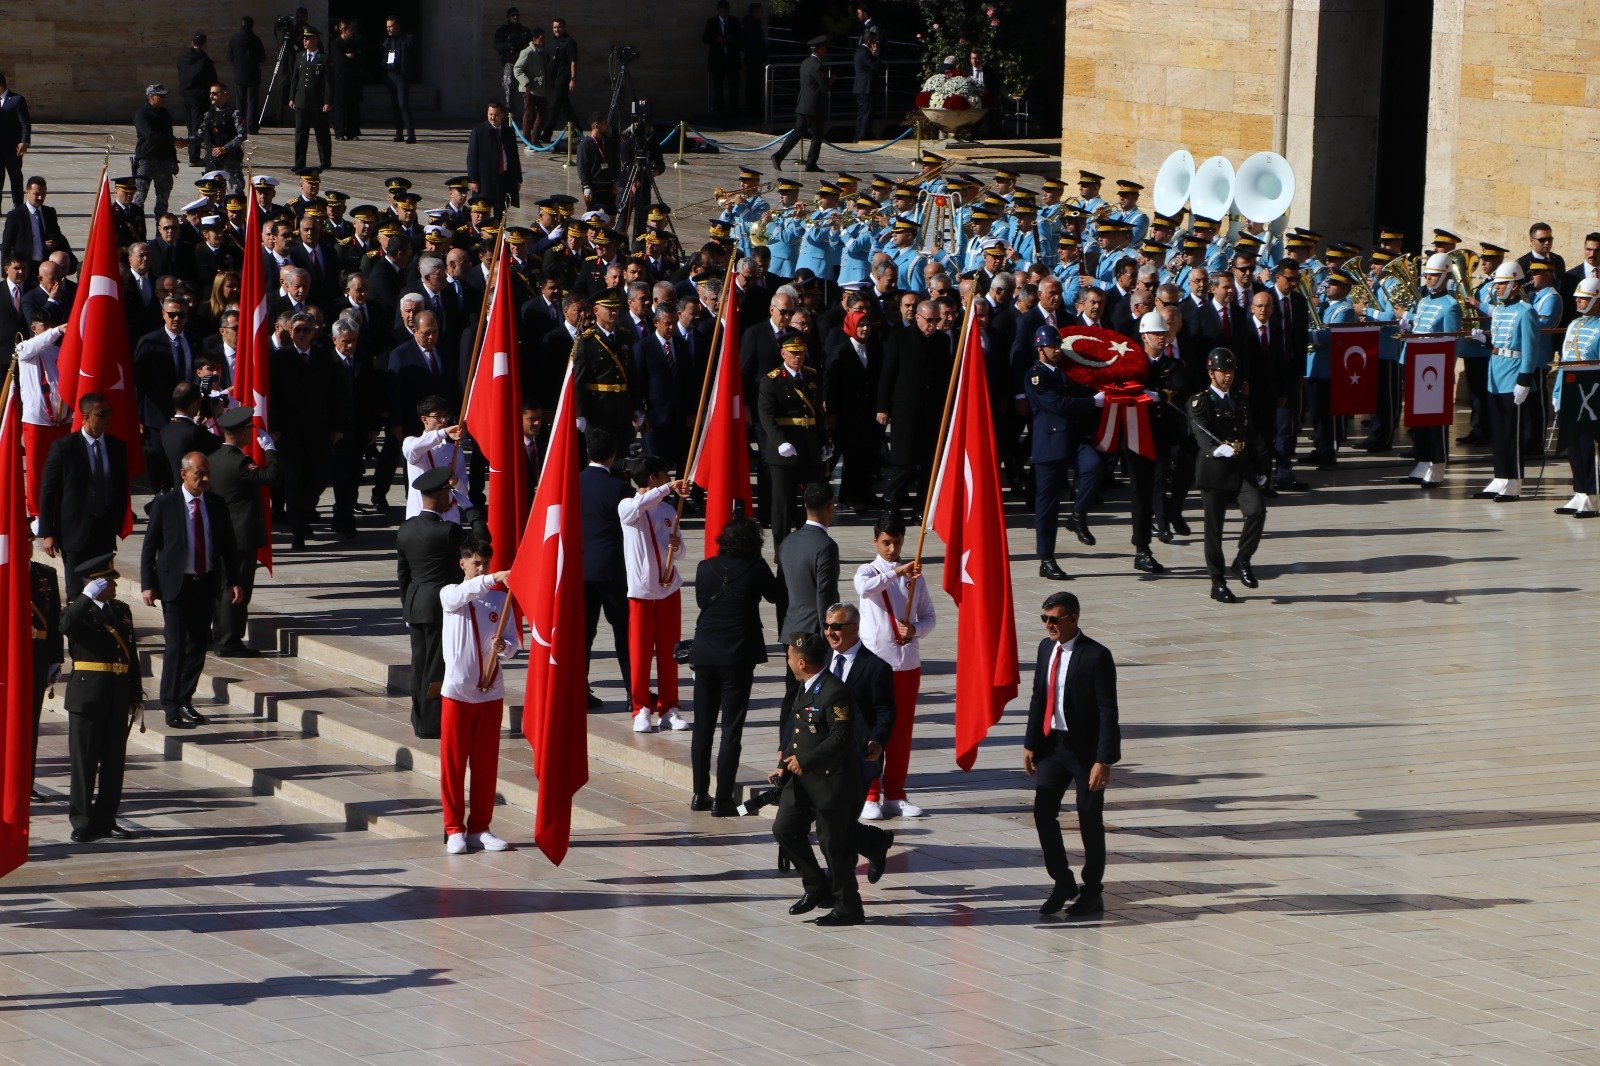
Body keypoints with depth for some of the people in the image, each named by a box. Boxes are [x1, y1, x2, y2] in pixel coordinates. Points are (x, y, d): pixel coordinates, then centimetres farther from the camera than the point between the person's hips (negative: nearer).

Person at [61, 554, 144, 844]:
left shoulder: (122, 610, 14)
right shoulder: (78, 610, -3)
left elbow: (132, 655, 16)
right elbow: (66, 626, -29)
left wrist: (136, 697, 13)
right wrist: (88, 596, -25)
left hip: (118, 697, 6)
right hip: (86, 694, -6)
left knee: (114, 760, 8)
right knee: (84, 760, -3)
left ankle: (105, 819, 16)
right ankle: (82, 822, 0)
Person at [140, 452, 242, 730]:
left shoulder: (216, 505, 6)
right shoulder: (165, 504, -5)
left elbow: (228, 547, 13)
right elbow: (149, 547, -2)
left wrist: (233, 582, 6)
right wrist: (148, 585, -7)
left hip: (206, 584, 4)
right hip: (176, 585, -4)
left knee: (199, 644, 8)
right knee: (175, 646, -8)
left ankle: (185, 701, 21)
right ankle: (172, 709, -5)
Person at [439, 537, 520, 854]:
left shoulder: (501, 598, 6)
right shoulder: (450, 594, -1)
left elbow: (513, 640, 4)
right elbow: (464, 593, -25)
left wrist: (504, 647, -20)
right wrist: (494, 579, -41)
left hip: (491, 691, 2)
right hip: (457, 690, -2)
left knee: (486, 762, 6)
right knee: (453, 761, 0)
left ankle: (479, 828, 13)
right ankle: (454, 829, 7)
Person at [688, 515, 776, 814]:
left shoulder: (706, 567, -3)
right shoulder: (756, 569, -10)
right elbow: (774, 594, 9)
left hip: (705, 655, 3)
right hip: (739, 657, -3)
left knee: (703, 726, 13)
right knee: (731, 729, 1)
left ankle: (700, 794, 18)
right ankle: (723, 799, -1)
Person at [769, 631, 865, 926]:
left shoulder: (835, 693, -19)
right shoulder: (802, 689, 12)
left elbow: (841, 737, -23)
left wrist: (804, 760, -20)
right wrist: (784, 764, 10)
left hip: (830, 781, -10)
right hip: (802, 779, 10)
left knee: (833, 842, -1)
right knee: (784, 829, 9)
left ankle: (848, 906, 11)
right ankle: (816, 887, 23)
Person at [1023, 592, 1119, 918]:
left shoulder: (1096, 656, -17)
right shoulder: (1046, 648, 4)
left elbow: (1108, 711, -17)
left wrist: (1103, 760, -21)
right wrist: (1030, 744, 9)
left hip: (1086, 749, -6)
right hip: (1052, 744, 6)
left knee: (1090, 819, 4)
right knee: (1043, 811, 0)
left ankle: (1092, 893, 17)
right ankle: (1062, 883, 17)